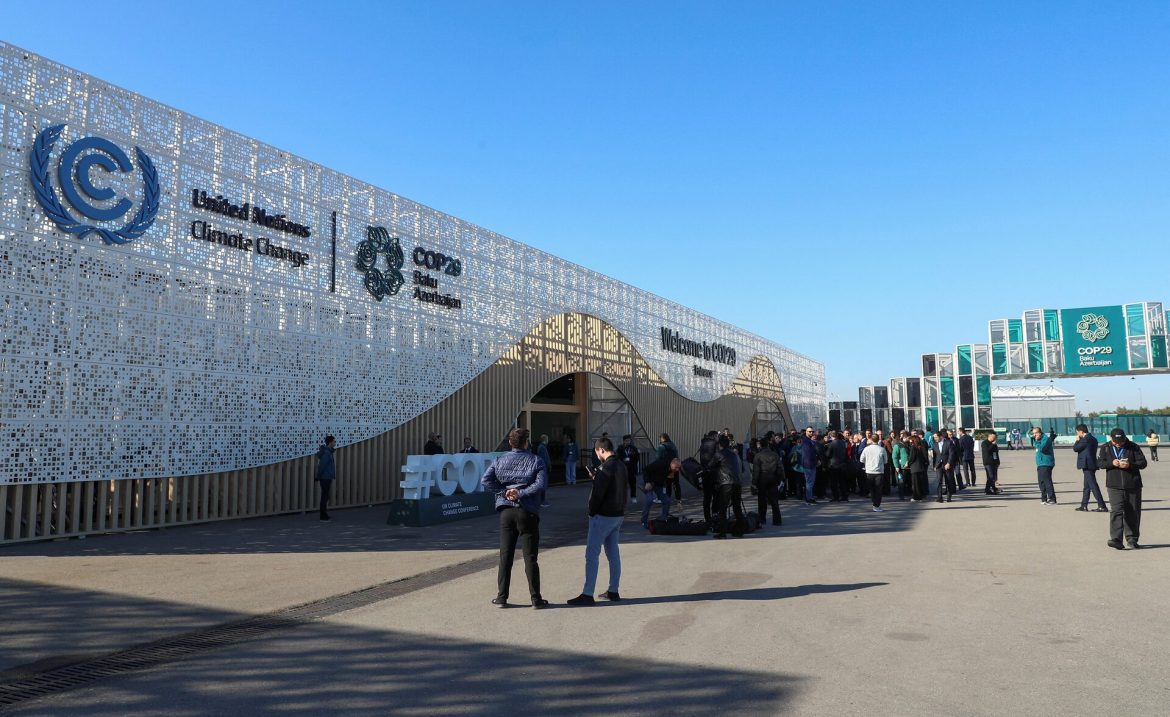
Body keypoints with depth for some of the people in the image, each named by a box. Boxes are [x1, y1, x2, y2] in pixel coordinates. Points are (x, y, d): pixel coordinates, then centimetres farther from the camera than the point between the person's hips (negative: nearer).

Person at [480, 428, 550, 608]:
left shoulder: (500, 461, 7)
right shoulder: (536, 461, -1)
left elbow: (485, 480, -6)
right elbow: (541, 484, -15)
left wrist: (504, 492, -5)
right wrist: (521, 493, -13)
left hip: (506, 512, 2)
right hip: (527, 512, -2)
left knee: (505, 556, 9)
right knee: (530, 557, 2)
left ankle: (502, 596, 12)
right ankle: (536, 598, 6)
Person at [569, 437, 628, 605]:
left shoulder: (606, 468, -19)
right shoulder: (621, 466, 10)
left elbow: (597, 494, -20)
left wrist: (591, 512, -7)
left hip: (603, 516, -9)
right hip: (618, 515, 9)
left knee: (592, 555, -5)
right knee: (613, 553, 14)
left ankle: (587, 594, -5)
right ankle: (613, 591, 20)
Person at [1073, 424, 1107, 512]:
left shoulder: (1085, 439, -14)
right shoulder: (1093, 438, 15)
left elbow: (1075, 448, -11)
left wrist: (1077, 440, 3)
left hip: (1087, 465, -10)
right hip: (1091, 465, 10)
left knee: (1093, 485, -10)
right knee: (1087, 486, 14)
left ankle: (1102, 506, -12)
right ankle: (1084, 506, 19)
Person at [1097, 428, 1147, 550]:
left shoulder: (1133, 447, 0)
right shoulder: (1105, 448, 3)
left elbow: (1143, 463, -2)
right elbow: (1099, 462, 2)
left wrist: (1130, 465, -20)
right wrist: (1111, 463, -16)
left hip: (1133, 486, 1)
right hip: (1114, 486, -1)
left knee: (1133, 513, 8)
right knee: (1116, 511, -13)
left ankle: (1132, 539, 21)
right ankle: (1116, 539, -18)